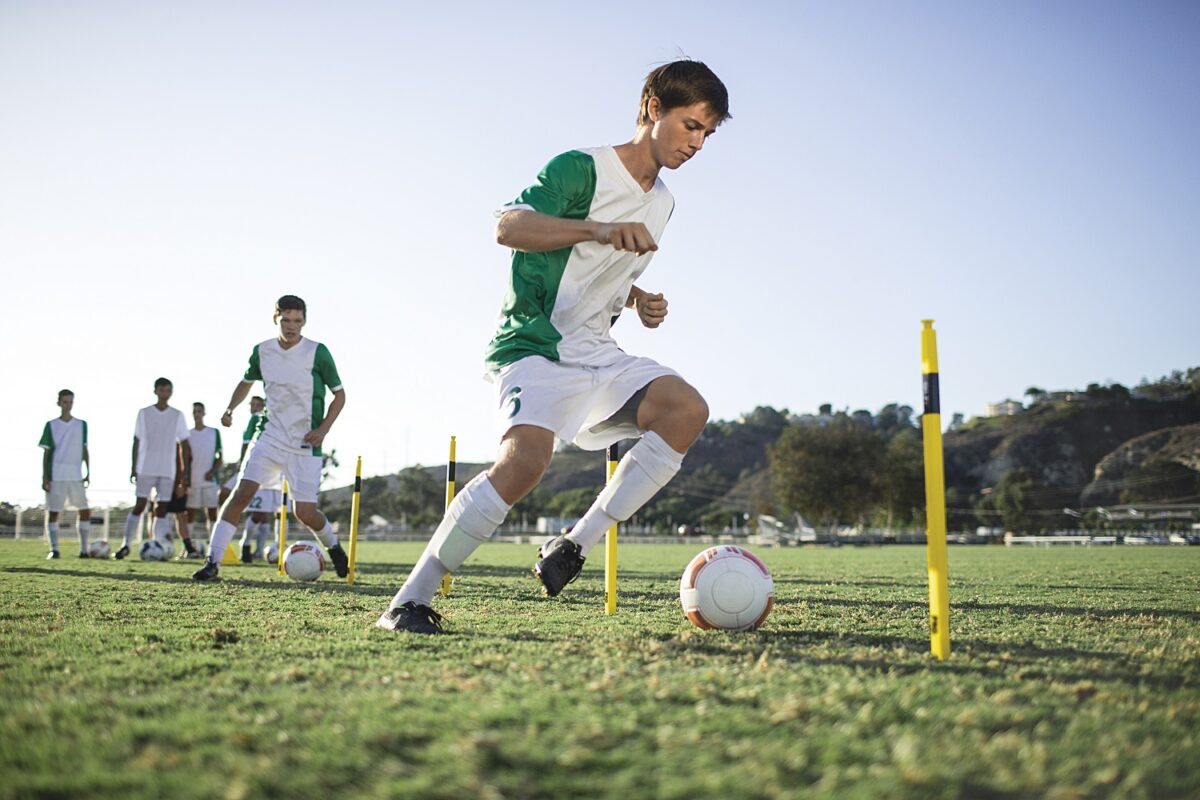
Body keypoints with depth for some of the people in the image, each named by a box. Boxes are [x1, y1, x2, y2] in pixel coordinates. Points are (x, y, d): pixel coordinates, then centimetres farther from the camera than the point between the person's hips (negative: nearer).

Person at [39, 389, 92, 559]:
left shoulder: (81, 425, 11)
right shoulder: (51, 425, 5)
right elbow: (46, 452, 4)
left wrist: (88, 472, 4)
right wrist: (44, 477, -2)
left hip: (76, 476, 2)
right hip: (56, 476, -2)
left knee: (85, 511, -2)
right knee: (53, 512, -2)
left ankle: (84, 549, 5)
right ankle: (54, 549, 3)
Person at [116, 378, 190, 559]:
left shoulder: (178, 415, 7)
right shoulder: (144, 413, 5)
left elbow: (184, 445, 7)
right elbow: (137, 441, 7)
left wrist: (184, 471, 1)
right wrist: (133, 467, 1)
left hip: (168, 470, 1)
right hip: (146, 469, -1)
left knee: (162, 509, 0)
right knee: (139, 505, -6)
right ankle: (126, 545, -4)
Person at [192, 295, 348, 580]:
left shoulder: (317, 352, -9)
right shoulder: (262, 351, 3)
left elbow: (339, 395, -1)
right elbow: (246, 381, 23)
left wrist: (323, 428, -14)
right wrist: (230, 408, 6)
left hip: (306, 443, -3)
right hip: (271, 436, 3)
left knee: (305, 513, -3)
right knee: (242, 492, -13)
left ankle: (333, 547, 29)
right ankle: (213, 562, -9)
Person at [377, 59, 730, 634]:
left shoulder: (663, 203, 16)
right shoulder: (582, 168, -9)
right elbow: (508, 226, -25)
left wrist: (638, 300, 9)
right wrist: (600, 229, -37)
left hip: (596, 352, 7)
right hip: (534, 346, -7)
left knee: (687, 409, -17)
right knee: (527, 455, -31)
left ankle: (574, 546, -13)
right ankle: (409, 601, -20)